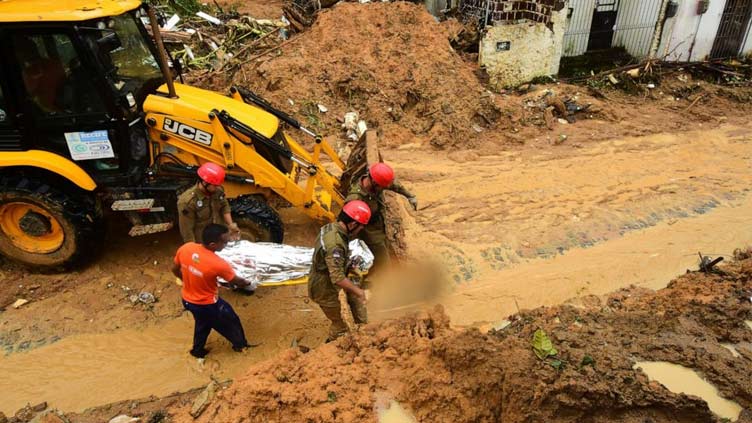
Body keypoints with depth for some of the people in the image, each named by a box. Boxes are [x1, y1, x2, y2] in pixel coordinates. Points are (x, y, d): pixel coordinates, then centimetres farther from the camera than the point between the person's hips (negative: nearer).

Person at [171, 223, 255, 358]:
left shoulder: (185, 248, -20)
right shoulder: (218, 264, -34)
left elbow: (175, 269, 0)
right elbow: (236, 281, -15)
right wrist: (247, 283, 8)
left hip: (187, 300, 6)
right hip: (207, 304, -5)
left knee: (202, 323, 34)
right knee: (231, 320, 23)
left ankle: (198, 350, 54)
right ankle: (240, 344, 47)